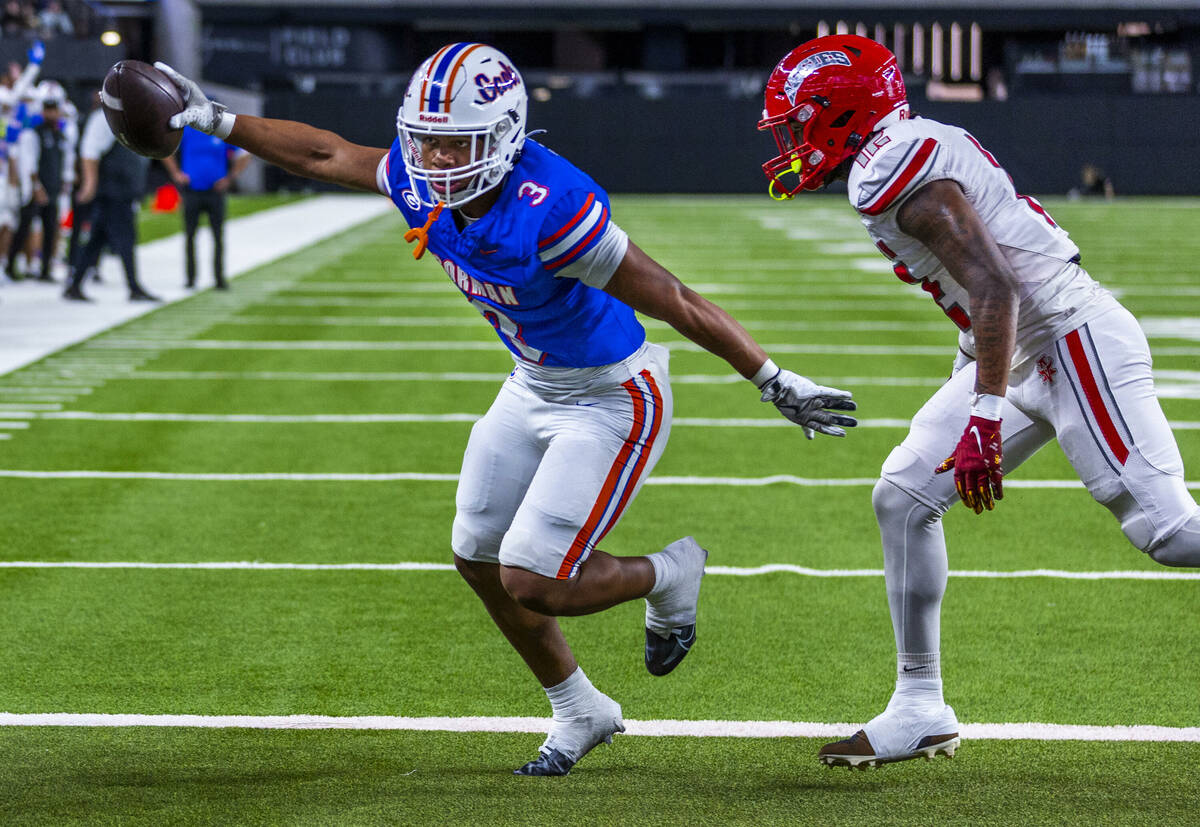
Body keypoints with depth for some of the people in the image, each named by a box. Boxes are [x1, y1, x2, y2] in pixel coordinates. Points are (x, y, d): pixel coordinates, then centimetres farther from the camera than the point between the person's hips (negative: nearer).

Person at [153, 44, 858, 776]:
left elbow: (676, 303, -29)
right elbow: (324, 154, 6)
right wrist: (215, 121, 7)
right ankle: (580, 713, 34)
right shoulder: (426, 187, -13)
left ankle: (668, 577, 20)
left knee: (532, 585, -11)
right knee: (480, 560, 14)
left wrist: (775, 383, -25)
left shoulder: (550, 212, -34)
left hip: (611, 403, -8)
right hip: (533, 389, 8)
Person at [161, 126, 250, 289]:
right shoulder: (185, 130, 2)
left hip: (215, 191, 0)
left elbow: (244, 155, 12)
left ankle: (219, 278, -2)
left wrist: (229, 178, 3)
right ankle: (191, 277, 10)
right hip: (191, 189, 0)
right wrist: (176, 174, 3)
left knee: (218, 236, -5)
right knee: (190, 235, 1)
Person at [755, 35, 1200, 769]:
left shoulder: (897, 169, -17)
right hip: (1026, 353, 11)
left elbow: (994, 287, -25)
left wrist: (984, 419, -28)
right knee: (904, 497, 7)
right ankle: (920, 711, 11)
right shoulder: (912, 155, 14)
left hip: (1073, 339, -11)